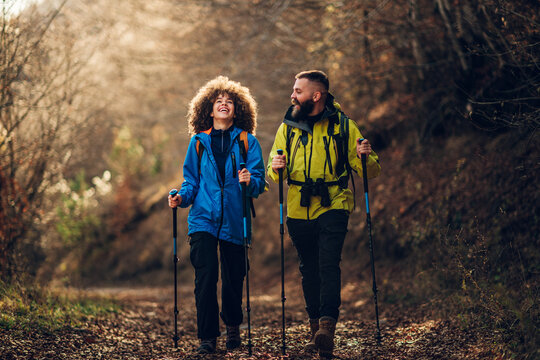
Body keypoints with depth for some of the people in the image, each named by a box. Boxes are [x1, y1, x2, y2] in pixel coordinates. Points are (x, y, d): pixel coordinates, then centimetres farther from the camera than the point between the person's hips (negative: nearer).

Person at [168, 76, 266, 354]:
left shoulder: (247, 142, 3)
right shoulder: (198, 142, 8)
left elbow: (259, 182, -2)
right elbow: (191, 180, 12)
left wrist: (249, 181, -24)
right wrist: (182, 197, -7)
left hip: (235, 221, 0)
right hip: (203, 218, 0)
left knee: (233, 278, 7)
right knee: (205, 275, -13)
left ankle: (233, 326, 33)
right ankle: (207, 337, -5)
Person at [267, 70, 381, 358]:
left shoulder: (344, 126, 1)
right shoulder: (288, 127, 9)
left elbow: (371, 172, 4)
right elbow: (273, 173, 11)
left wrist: (366, 157, -18)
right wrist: (276, 168, -12)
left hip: (333, 207, -3)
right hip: (298, 210, 3)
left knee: (329, 265, -18)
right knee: (309, 269, 9)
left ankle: (328, 326, -24)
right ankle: (315, 326, 20)